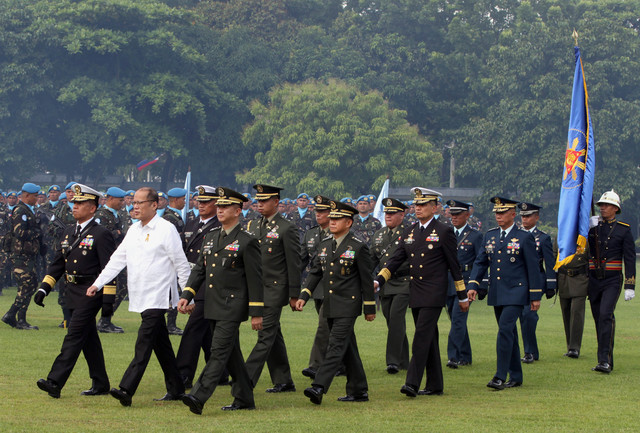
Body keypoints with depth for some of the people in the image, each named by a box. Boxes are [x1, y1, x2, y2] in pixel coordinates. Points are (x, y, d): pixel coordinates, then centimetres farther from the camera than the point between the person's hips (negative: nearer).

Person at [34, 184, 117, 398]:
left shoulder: (101, 234, -10)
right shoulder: (69, 232, 14)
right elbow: (57, 263, 17)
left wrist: (108, 300, -16)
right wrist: (44, 288, 8)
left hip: (91, 293, -8)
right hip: (74, 292, 8)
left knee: (74, 337, -11)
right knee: (89, 340, 12)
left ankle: (55, 382, -16)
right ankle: (100, 384, 20)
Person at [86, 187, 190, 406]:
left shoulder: (166, 229, -8)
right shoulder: (134, 230, 13)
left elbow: (181, 265, -6)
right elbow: (118, 259, 15)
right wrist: (98, 283, 7)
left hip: (158, 297, -7)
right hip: (140, 297, 7)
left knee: (144, 344, -14)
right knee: (161, 345, 12)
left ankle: (126, 390, -22)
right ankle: (176, 389, 19)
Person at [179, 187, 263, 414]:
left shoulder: (247, 242, -7)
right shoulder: (210, 237, 13)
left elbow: (255, 279, -8)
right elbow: (199, 269, 15)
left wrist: (256, 313, -10)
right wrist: (186, 296, 2)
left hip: (232, 307, -8)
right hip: (212, 307, 8)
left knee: (219, 351, -13)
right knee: (231, 354, 13)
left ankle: (198, 397, -22)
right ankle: (244, 399, 22)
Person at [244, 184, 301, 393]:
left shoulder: (286, 229, -7)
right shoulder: (252, 226, 12)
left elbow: (294, 264, -8)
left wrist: (294, 295, -10)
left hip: (275, 290, -7)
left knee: (266, 336, -9)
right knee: (273, 336, 11)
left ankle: (247, 380, -13)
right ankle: (283, 382, 17)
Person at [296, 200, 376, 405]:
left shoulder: (358, 247, -8)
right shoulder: (325, 244, 11)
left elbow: (367, 279, -5)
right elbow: (315, 272, 12)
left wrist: (370, 308, -3)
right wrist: (303, 296, 1)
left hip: (348, 306, -7)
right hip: (330, 307, 7)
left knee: (336, 347, -14)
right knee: (348, 349, 13)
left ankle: (319, 388, -23)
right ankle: (359, 391, 20)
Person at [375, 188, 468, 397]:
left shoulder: (444, 232, -5)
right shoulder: (409, 233, 12)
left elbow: (454, 266, -3)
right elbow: (395, 261, 11)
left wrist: (462, 296, 0)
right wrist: (377, 281, -3)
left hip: (434, 294, -7)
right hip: (415, 294, 7)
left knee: (422, 336, -14)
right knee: (429, 340, 11)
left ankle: (412, 383, -18)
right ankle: (435, 385, 16)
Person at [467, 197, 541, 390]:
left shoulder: (524, 238, -4)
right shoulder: (489, 236, 11)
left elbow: (533, 268, -3)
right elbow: (480, 262, 11)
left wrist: (535, 296, -5)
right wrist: (473, 285, -3)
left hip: (516, 293, -6)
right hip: (496, 294, 6)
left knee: (505, 329, -17)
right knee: (508, 334, 11)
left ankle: (500, 376, -17)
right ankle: (515, 376, 19)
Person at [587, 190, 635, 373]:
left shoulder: (624, 230, 0)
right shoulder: (592, 227, 8)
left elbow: (629, 259, -2)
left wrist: (630, 287, -7)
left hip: (612, 280, -4)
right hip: (594, 280, 4)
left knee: (606, 315, -20)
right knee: (599, 319, 7)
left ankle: (605, 361, -23)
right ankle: (606, 361, 17)